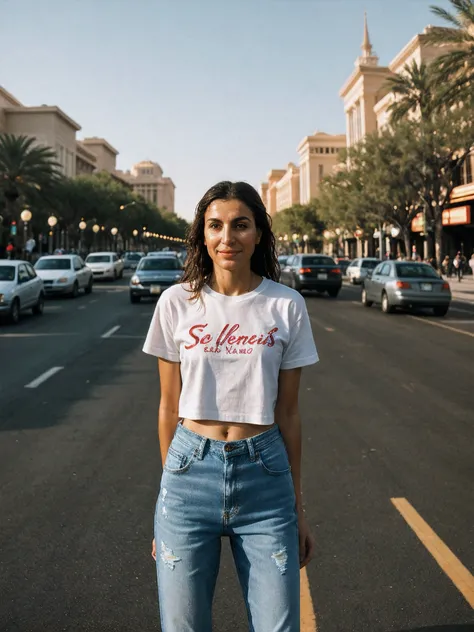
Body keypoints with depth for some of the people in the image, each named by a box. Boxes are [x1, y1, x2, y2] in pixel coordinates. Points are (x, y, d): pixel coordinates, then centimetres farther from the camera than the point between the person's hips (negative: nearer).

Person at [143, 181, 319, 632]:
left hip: (263, 473, 0)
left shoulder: (287, 306, -1)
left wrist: (297, 505, 7)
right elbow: (169, 408, 5)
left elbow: (287, 413, 4)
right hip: (191, 470, 0)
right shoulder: (177, 302, -1)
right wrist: (171, 485, 9)